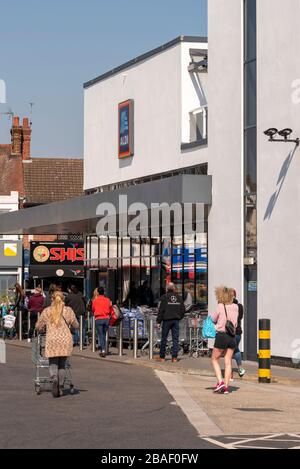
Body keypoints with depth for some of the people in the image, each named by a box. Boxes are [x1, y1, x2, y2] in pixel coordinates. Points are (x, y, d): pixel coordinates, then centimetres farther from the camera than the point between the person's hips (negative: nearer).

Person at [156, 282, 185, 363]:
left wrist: (159, 321, -3)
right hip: (176, 320, 3)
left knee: (164, 338, 5)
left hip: (167, 320, -3)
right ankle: (174, 357, 0)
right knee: (175, 338, 4)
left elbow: (161, 310, -8)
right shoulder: (179, 297, 7)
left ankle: (162, 357, 9)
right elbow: (183, 310, 9)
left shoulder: (164, 297, -5)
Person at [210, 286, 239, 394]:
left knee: (215, 359, 11)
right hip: (232, 336, 5)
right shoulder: (235, 307, 3)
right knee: (228, 362, 9)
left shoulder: (220, 306, -10)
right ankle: (226, 386, 7)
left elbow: (213, 319, 1)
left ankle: (220, 382, -3)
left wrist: (210, 315, 20)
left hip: (221, 335, -5)